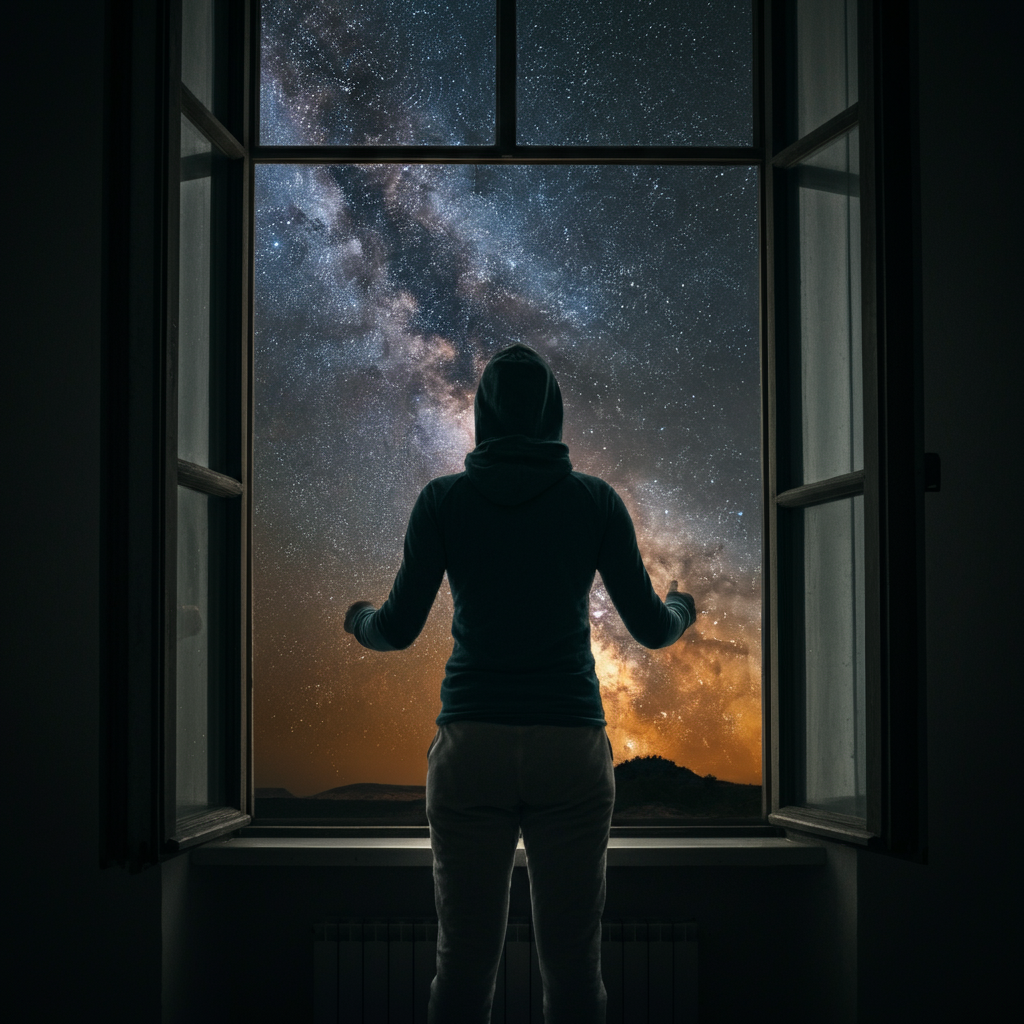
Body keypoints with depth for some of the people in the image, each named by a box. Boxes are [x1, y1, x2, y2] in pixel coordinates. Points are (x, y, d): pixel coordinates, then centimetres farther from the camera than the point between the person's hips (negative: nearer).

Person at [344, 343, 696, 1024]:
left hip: (471, 745, 0)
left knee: (465, 965, 5)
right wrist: (681, 610, 29)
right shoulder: (595, 499, 1)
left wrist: (360, 622, 26)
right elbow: (650, 626, 5)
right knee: (573, 965, 6)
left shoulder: (442, 499, 1)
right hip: (571, 746, 0)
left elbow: (400, 629, 3)